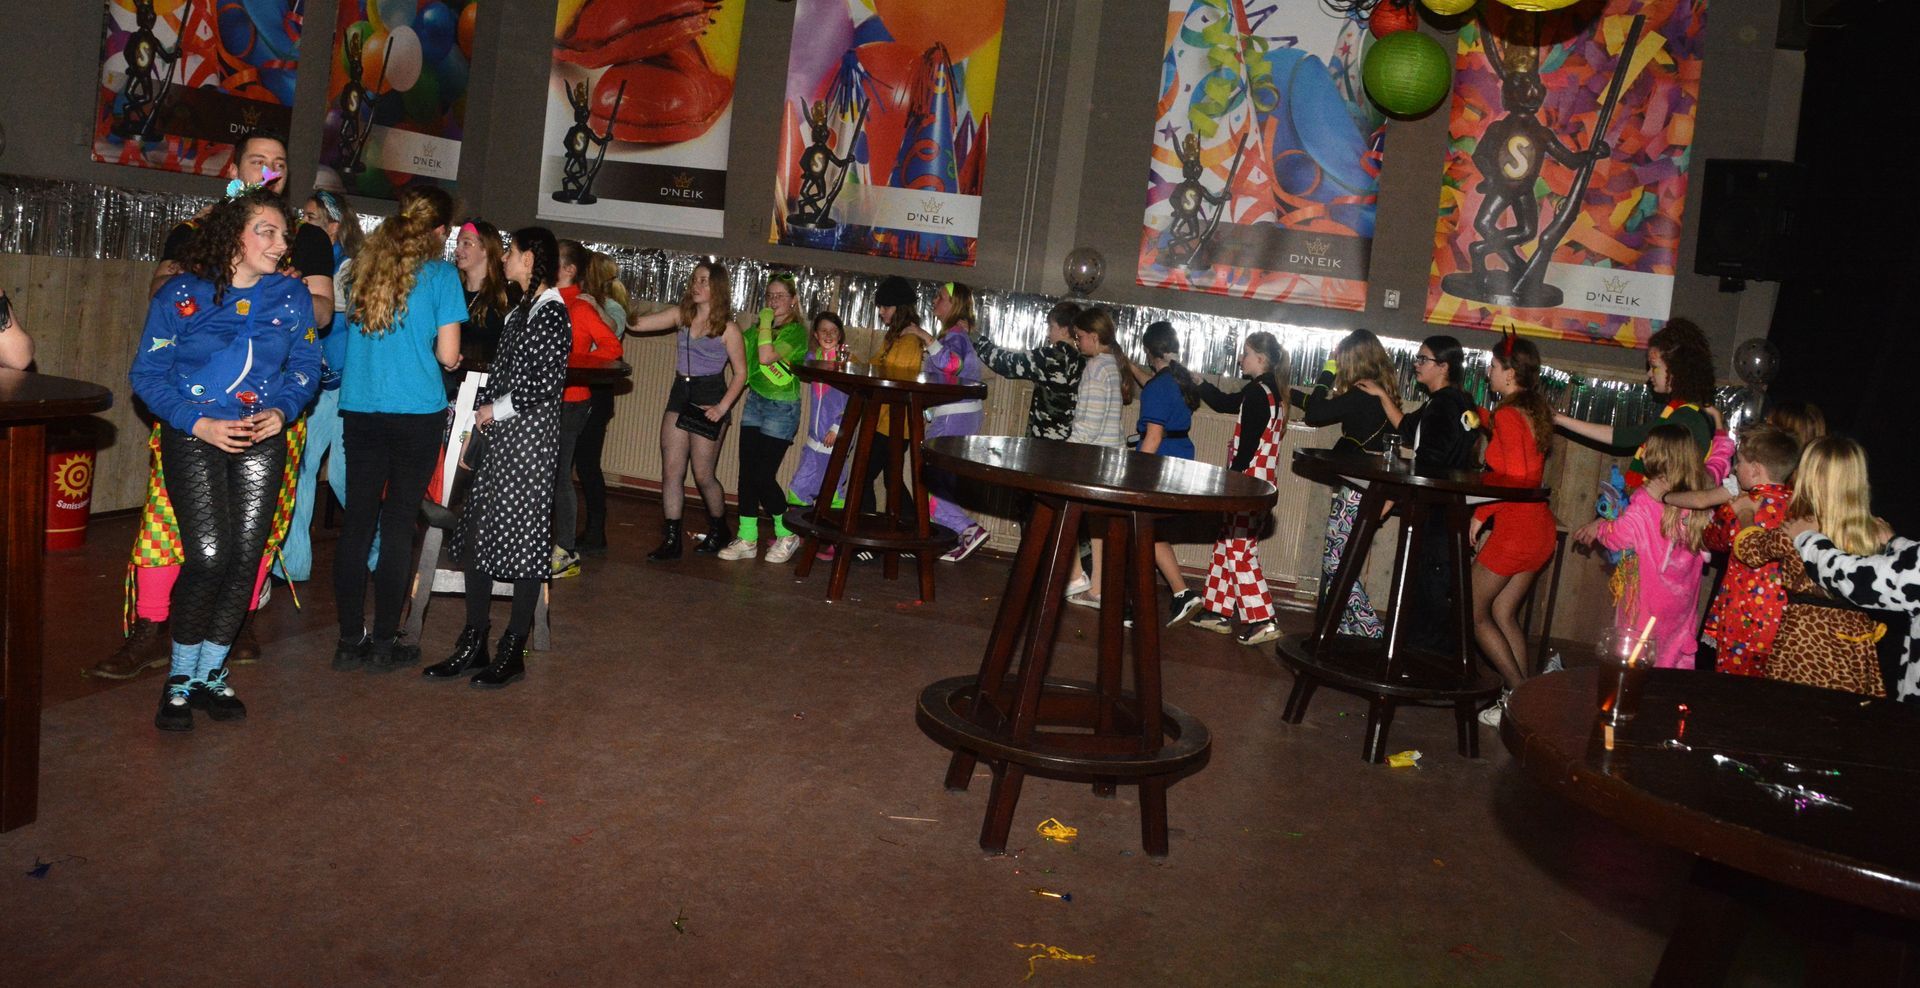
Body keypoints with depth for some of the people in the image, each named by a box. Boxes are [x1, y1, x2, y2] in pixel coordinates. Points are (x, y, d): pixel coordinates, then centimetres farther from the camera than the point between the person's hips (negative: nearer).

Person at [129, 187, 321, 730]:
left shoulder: (292, 295, 2)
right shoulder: (181, 294, -6)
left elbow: (306, 366, 9)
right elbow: (147, 374, -3)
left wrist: (282, 410, -9)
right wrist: (200, 423, -15)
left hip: (262, 439, 3)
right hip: (194, 438, -3)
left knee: (245, 557, 0)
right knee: (209, 555, -13)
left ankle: (211, 671, 19)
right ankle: (180, 677, 9)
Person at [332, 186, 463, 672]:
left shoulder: (364, 266, 8)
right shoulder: (440, 274, -5)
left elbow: (345, 332, 18)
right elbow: (447, 354, -7)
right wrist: (452, 356, 14)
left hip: (359, 408, 4)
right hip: (416, 412, -4)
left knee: (357, 521, 8)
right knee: (397, 524, 2)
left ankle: (351, 640, 13)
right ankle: (384, 642, 8)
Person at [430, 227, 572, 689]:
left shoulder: (551, 312, -11)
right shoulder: (522, 309, 17)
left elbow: (547, 385, -17)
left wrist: (496, 409, -8)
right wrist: (480, 418, 13)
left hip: (529, 436, -9)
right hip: (499, 437, 9)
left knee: (523, 539, -2)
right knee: (477, 536, 9)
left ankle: (513, 653, 6)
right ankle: (474, 645, 17)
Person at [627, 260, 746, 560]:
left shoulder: (728, 329, -6)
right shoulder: (681, 315, 6)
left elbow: (740, 373, -3)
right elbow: (635, 324, 4)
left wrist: (722, 407, -14)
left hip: (708, 400, -5)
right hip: (680, 396, 5)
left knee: (703, 475, 2)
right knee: (671, 471, 0)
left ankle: (719, 530, 25)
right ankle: (671, 540, 6)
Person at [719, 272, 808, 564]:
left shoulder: (796, 331, -11)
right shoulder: (762, 327, 11)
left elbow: (767, 357, -24)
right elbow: (748, 362, 18)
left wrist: (765, 324, -14)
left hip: (781, 408, -7)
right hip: (755, 401, 7)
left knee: (763, 476, -8)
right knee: (747, 472, 2)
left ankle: (787, 535, 10)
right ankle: (747, 539, 8)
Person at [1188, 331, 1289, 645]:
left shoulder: (1257, 393, -16)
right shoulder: (1271, 392, 14)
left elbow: (1248, 445, -20)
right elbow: (1224, 402, 26)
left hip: (1249, 481, -10)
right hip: (1260, 483, 10)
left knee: (1239, 549, -7)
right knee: (1226, 545, 16)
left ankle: (1262, 620, -8)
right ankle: (1219, 611, 22)